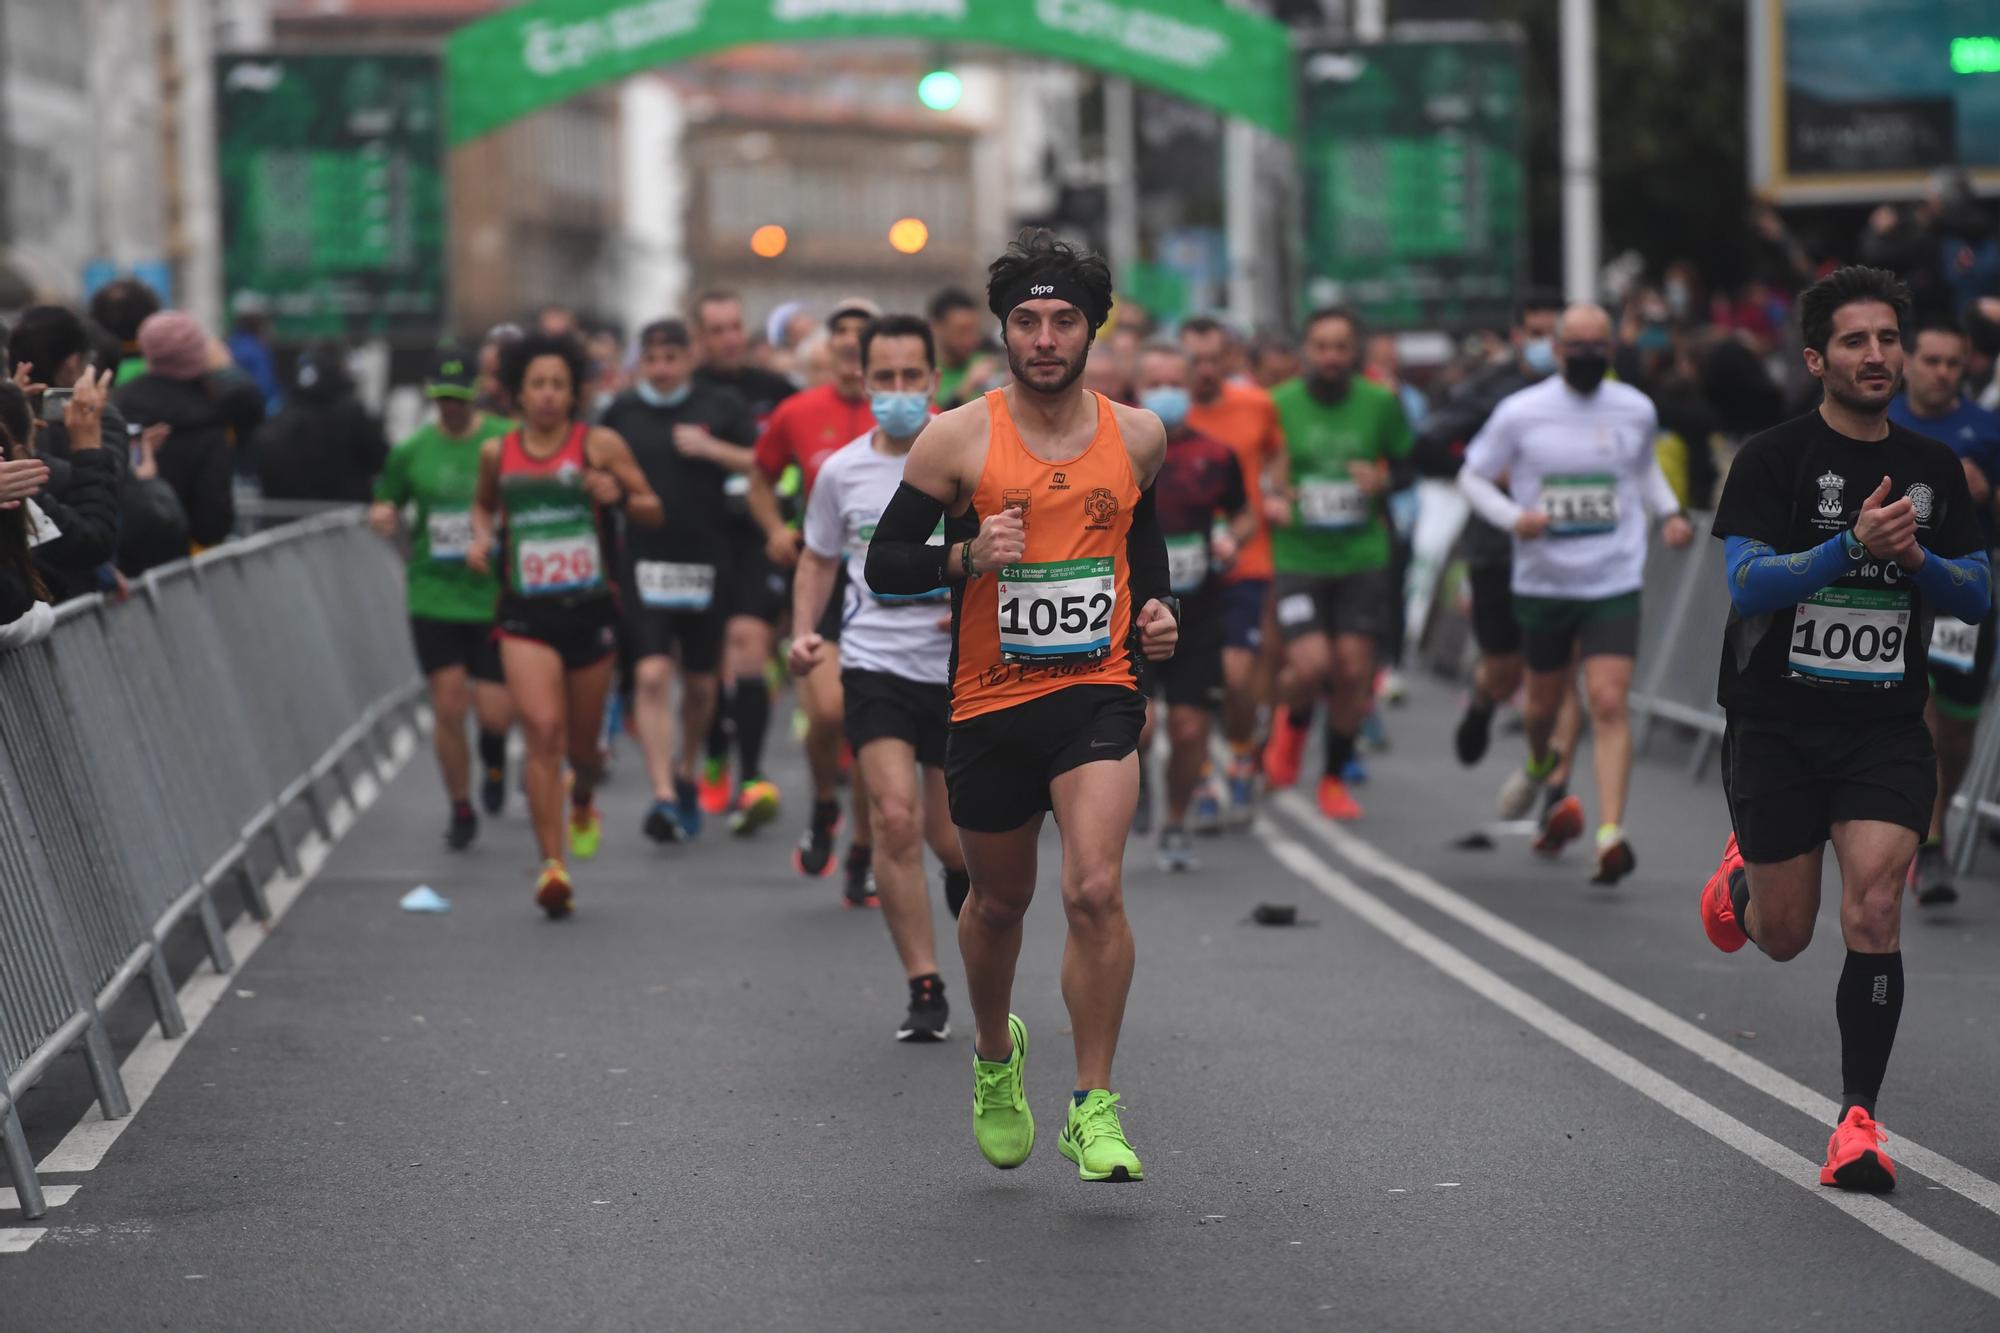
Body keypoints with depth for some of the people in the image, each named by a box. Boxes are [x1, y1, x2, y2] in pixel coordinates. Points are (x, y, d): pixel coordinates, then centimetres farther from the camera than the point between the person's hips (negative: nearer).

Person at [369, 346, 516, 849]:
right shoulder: (412, 451, 4)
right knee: (448, 707, -3)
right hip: (434, 596, 1)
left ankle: (494, 761, 32)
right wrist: (381, 515, -5)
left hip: (495, 596, -1)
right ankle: (461, 810, 16)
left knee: (494, 713, -5)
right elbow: (386, 502, 17)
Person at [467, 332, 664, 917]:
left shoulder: (599, 445, -1)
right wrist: (481, 536, 5)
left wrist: (618, 496, -18)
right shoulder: (497, 453, 5)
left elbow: (653, 511, 3)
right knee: (541, 731, -17)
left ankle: (583, 801, 50)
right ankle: (551, 864, -16)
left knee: (582, 742, 13)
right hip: (525, 611, 0)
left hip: (589, 608, 0)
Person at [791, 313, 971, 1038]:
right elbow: (818, 558, 17)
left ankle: (966, 872, 47)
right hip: (876, 663, 0)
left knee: (948, 838, 7)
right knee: (895, 818, -17)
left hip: (961, 669, 0)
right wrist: (804, 632, 1)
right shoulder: (841, 471, 2)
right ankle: (925, 991, -10)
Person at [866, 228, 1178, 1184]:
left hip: (1098, 690, 0)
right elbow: (884, 564, -3)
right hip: (989, 703, 0)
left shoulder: (1136, 435, 4)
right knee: (1000, 901, 15)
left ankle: (1094, 1110, -10)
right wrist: (969, 556, -20)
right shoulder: (957, 439, -6)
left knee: (1094, 890, -19)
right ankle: (995, 1055, 45)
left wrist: (1155, 606, 8)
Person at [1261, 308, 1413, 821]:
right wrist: (1267, 501, -14)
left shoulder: (1381, 403, 2)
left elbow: (1407, 462, 14)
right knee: (1311, 665, -17)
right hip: (1297, 560, -2)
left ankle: (1334, 779, 20)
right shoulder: (1278, 404, -2)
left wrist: (1384, 481, -8)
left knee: (1352, 671, 1)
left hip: (1362, 560, 2)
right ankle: (1292, 722, 20)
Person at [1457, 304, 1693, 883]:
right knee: (1544, 702, 16)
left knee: (1609, 704, -15)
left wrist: (1670, 512, 6)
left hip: (1615, 581, 0)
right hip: (1542, 581, 0)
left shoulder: (1637, 410, 2)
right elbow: (1472, 477, 3)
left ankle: (1611, 835, -19)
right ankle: (1539, 766, 52)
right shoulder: (1519, 412, -5)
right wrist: (1513, 517, -15)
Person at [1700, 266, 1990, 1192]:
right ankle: (1741, 877, 46)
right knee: (1784, 938, 8)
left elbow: (1979, 597, 9)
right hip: (1777, 725, -2)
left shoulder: (1934, 471, 7)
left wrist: (1917, 558, -12)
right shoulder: (1773, 458, -6)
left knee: (1874, 911, -16)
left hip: (1887, 730, 2)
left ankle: (1858, 1121, -7)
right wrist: (1854, 544, -28)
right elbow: (1747, 584, -15)